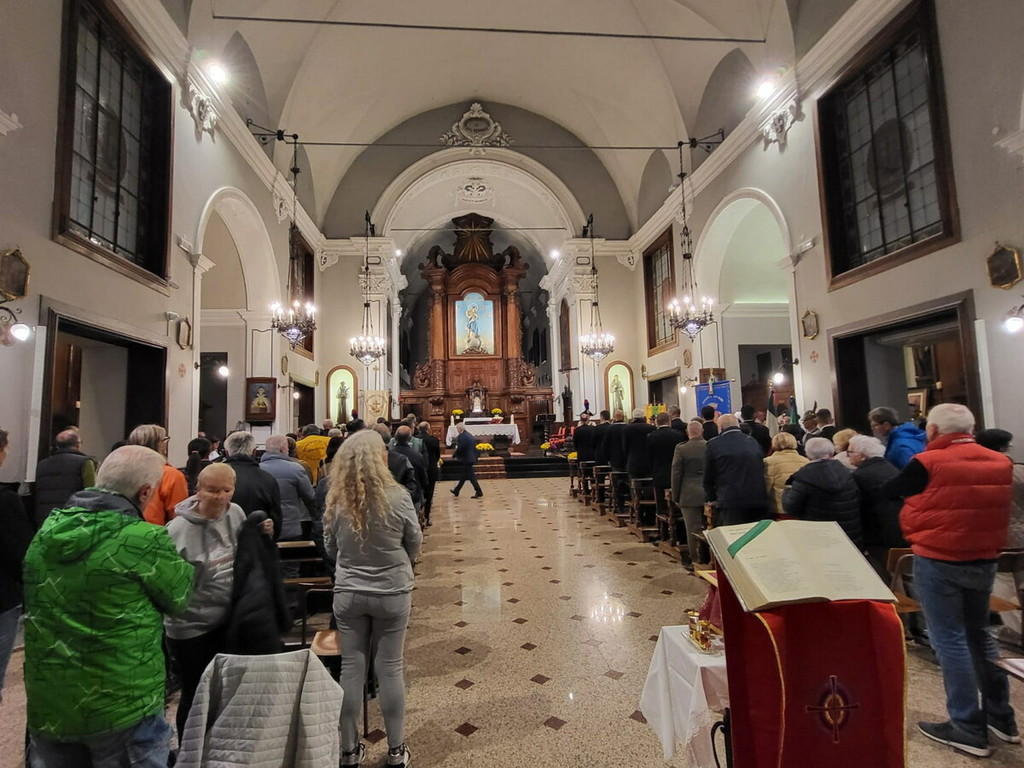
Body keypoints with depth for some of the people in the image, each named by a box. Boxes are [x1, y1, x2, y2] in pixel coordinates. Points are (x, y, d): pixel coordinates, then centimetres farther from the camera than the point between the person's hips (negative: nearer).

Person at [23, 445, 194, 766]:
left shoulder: (48, 529, -2)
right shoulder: (145, 540, -23)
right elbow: (179, 596, -8)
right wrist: (186, 566, 10)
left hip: (47, 704, 6)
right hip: (123, 706, -6)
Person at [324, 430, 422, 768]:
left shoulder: (336, 501, -9)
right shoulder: (397, 496, -17)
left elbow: (331, 549, 5)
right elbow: (415, 542, -2)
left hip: (348, 594, 2)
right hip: (392, 593, -2)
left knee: (352, 668, 13)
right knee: (390, 668, 10)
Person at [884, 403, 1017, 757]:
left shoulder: (927, 462, -14)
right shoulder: (1000, 462, 2)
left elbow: (889, 491, 1)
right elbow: (992, 508, 16)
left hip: (938, 560, -6)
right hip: (985, 558, 6)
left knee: (949, 639, 2)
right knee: (979, 634, 20)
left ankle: (968, 728, 8)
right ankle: (1001, 717, 29)